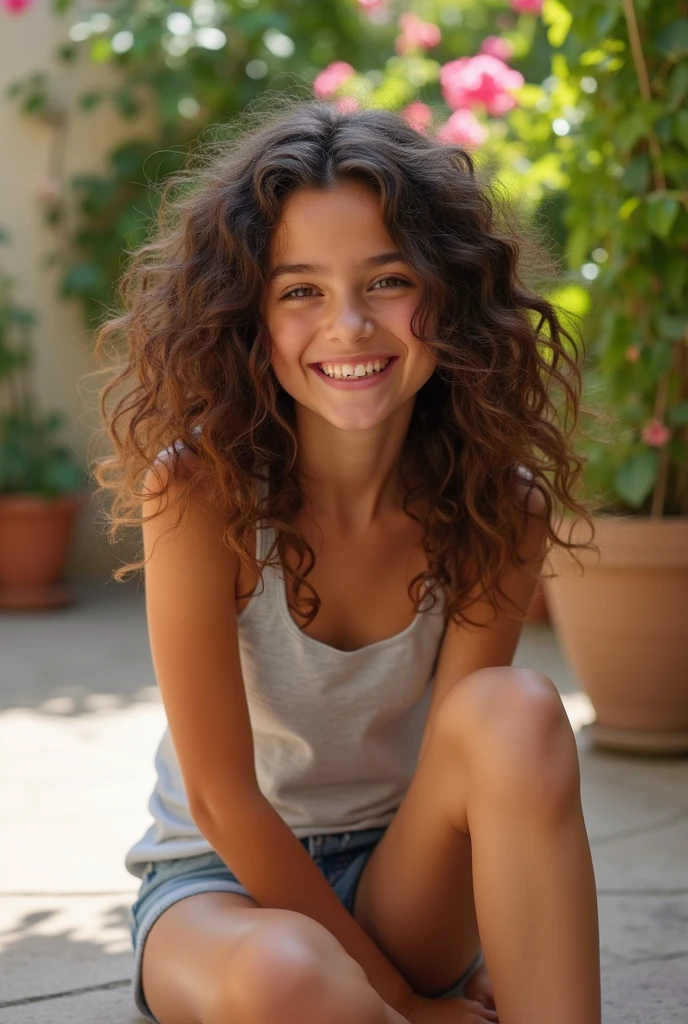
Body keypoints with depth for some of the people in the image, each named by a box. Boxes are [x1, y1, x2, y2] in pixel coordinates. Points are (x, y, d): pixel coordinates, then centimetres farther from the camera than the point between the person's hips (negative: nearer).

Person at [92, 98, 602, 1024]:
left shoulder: (499, 505, -12)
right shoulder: (197, 492, -21)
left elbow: (470, 766, -14)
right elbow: (222, 797, -18)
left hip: (404, 883, 3)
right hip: (227, 884, -3)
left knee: (516, 712, -29)